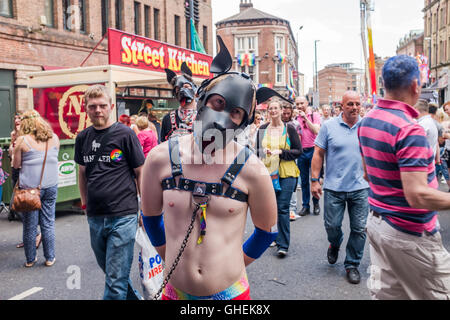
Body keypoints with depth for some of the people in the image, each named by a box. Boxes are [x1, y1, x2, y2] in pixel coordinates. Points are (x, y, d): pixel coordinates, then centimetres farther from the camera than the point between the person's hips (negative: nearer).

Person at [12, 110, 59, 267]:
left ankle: (30, 259, 23)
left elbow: (16, 165, 1)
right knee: (48, 224, 11)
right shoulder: (54, 138, 4)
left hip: (29, 188, -2)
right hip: (50, 186, 3)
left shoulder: (22, 140, -6)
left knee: (30, 226, 10)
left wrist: (15, 150, 16)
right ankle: (50, 258, 19)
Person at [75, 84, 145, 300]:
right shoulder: (83, 138, 8)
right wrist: (85, 204, 17)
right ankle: (134, 297, 41)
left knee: (115, 281, -2)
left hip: (123, 216, -5)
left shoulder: (125, 134, -6)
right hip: (95, 218, 6)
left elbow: (140, 173, -3)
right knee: (110, 272, 19)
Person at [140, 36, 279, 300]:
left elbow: (267, 231, 2)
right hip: (176, 291, 2)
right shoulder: (161, 158, -8)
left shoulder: (251, 169, -12)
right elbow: (151, 216, 6)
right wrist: (177, 263, 9)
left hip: (230, 292, -1)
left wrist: (230, 267, 5)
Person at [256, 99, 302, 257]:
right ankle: (272, 237, 28)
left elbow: (299, 151, 0)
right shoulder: (262, 129, 8)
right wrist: (263, 152, -8)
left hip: (286, 174, -3)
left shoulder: (289, 128, 0)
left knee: (283, 208, -6)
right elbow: (257, 150, 15)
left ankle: (283, 245, 1)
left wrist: (281, 152, -13)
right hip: (267, 172, 3)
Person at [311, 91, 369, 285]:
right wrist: (314, 180, -5)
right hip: (334, 188, -1)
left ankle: (352, 265, 24)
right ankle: (335, 244, 41)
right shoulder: (329, 126, -2)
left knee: (359, 229, 6)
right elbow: (318, 154, -1)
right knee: (332, 225, 6)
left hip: (360, 188, 2)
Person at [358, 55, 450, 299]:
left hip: (376, 222, 8)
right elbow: (417, 196, -27)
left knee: (384, 292, 15)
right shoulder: (409, 129, -23)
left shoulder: (366, 121, 4)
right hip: (409, 234, -8)